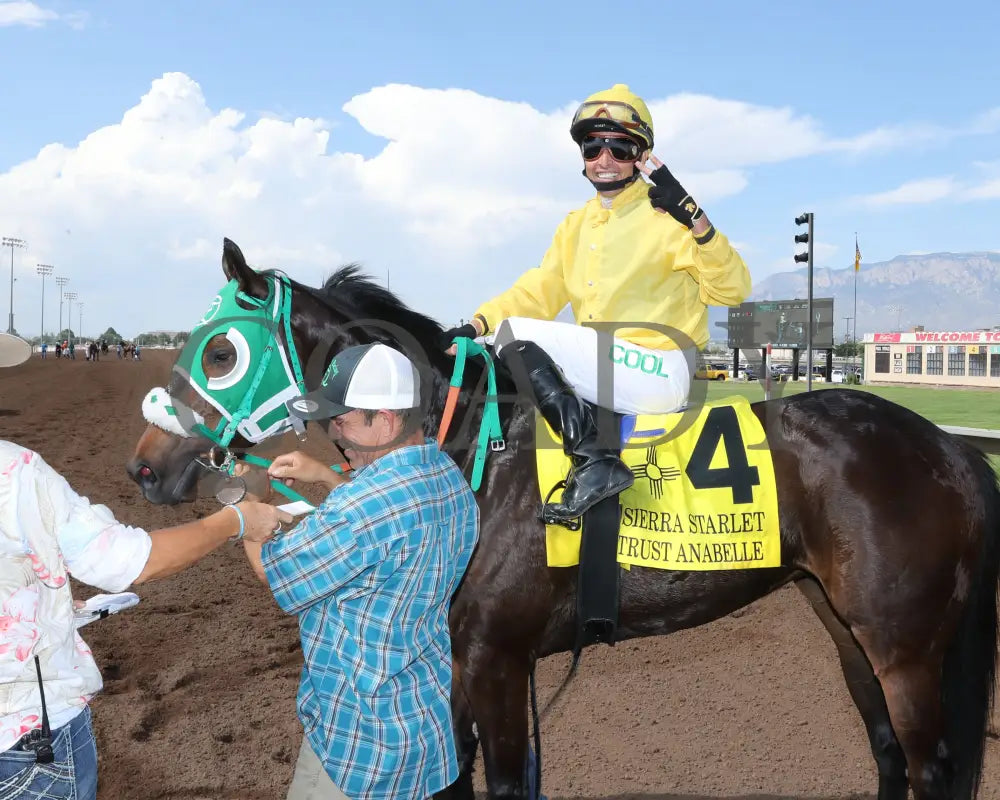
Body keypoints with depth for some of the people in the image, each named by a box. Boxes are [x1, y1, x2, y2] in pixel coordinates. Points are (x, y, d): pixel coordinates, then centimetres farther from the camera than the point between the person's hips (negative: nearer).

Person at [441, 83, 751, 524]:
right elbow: (538, 292, 14)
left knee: (515, 334, -16)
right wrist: (476, 325, 0)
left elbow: (731, 290, -13)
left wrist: (696, 220, -27)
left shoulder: (664, 216, -6)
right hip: (600, 368, 8)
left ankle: (595, 461, -25)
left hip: (657, 374, -8)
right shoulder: (577, 224, 15)